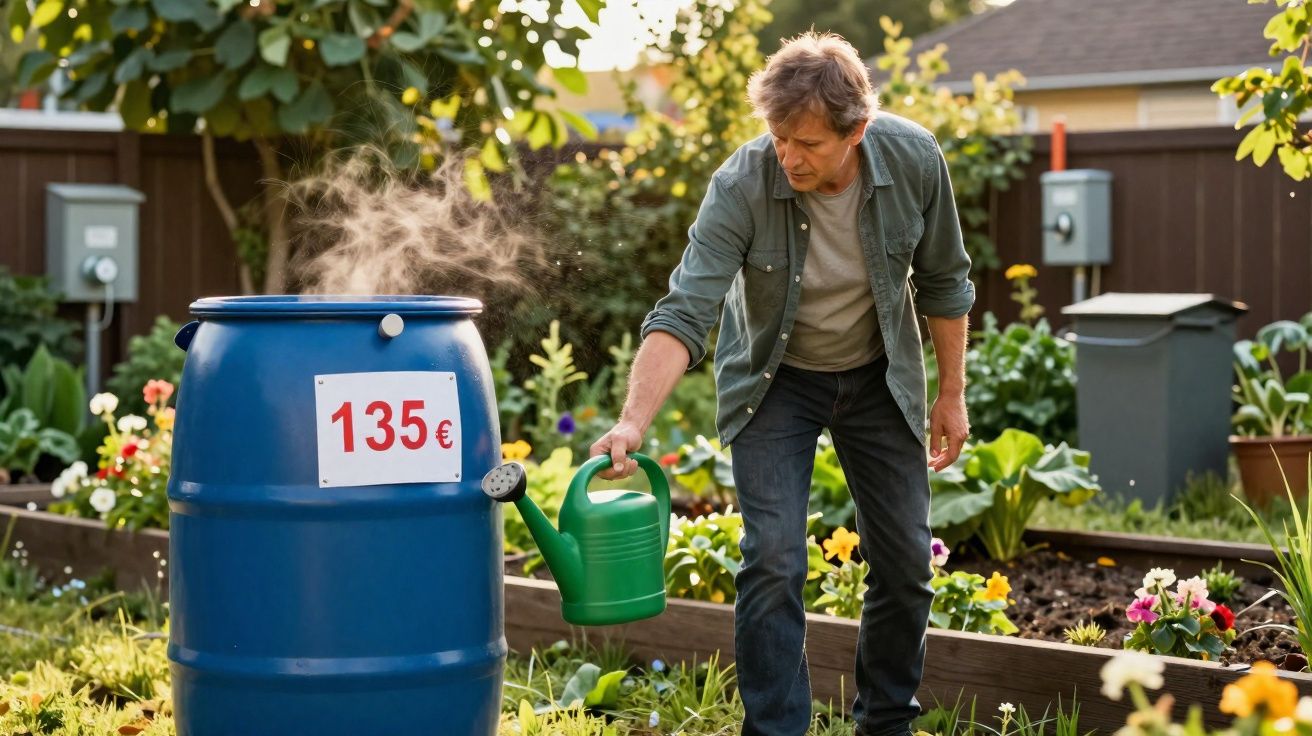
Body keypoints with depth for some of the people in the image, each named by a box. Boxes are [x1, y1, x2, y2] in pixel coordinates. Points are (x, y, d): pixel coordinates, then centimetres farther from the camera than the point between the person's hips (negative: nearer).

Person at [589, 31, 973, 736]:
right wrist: (633, 420, -45)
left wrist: (952, 394, 0)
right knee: (774, 561, -13)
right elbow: (684, 313, -32)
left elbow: (943, 282, -6)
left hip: (878, 376, 3)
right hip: (774, 380, -2)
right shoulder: (741, 186, -29)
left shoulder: (913, 160, -22)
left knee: (905, 560, 6)